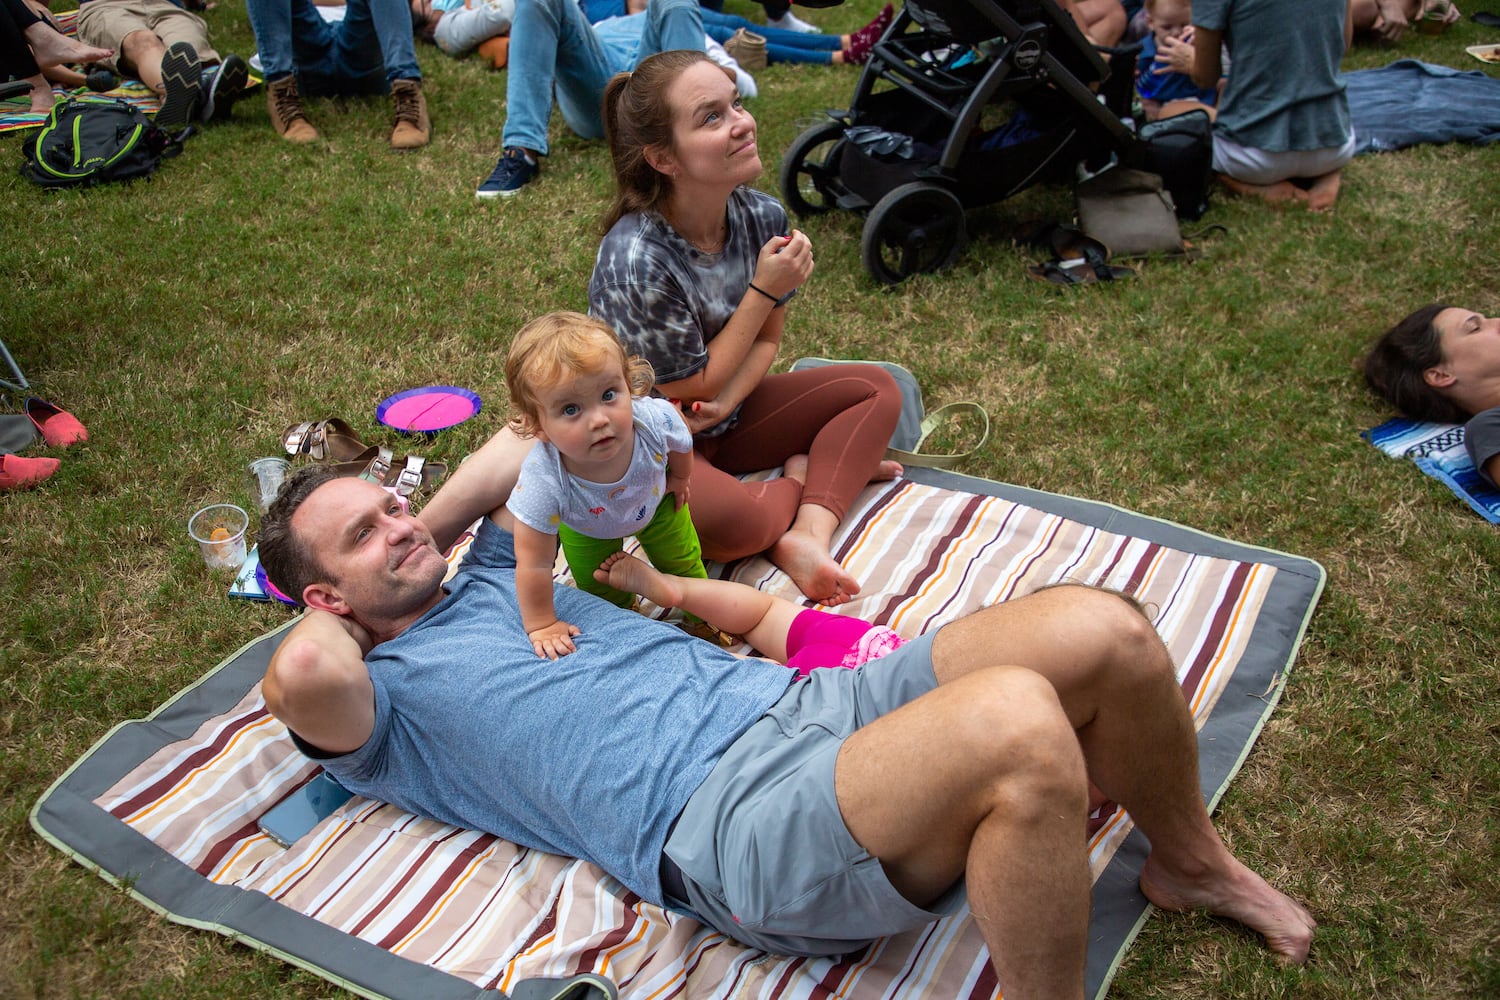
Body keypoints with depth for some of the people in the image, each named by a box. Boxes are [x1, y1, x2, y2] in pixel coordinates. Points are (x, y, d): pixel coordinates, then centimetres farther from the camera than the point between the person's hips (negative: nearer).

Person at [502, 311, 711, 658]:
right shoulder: (543, 480, -48)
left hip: (656, 503, 2)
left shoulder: (656, 420, -43)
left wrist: (677, 479, 3)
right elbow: (534, 565, -35)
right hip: (586, 530, -1)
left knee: (684, 564, 20)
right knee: (601, 592, 15)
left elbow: (681, 444, -15)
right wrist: (541, 625, -25)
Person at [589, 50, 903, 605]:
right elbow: (692, 387, -19)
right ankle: (840, 470, -4)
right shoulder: (635, 261, -30)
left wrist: (727, 400, -20)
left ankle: (807, 534, -18)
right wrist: (765, 289, -22)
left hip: (722, 414, 8)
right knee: (737, 521, -36)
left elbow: (765, 341, 1)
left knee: (875, 388, -1)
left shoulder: (763, 217, -11)